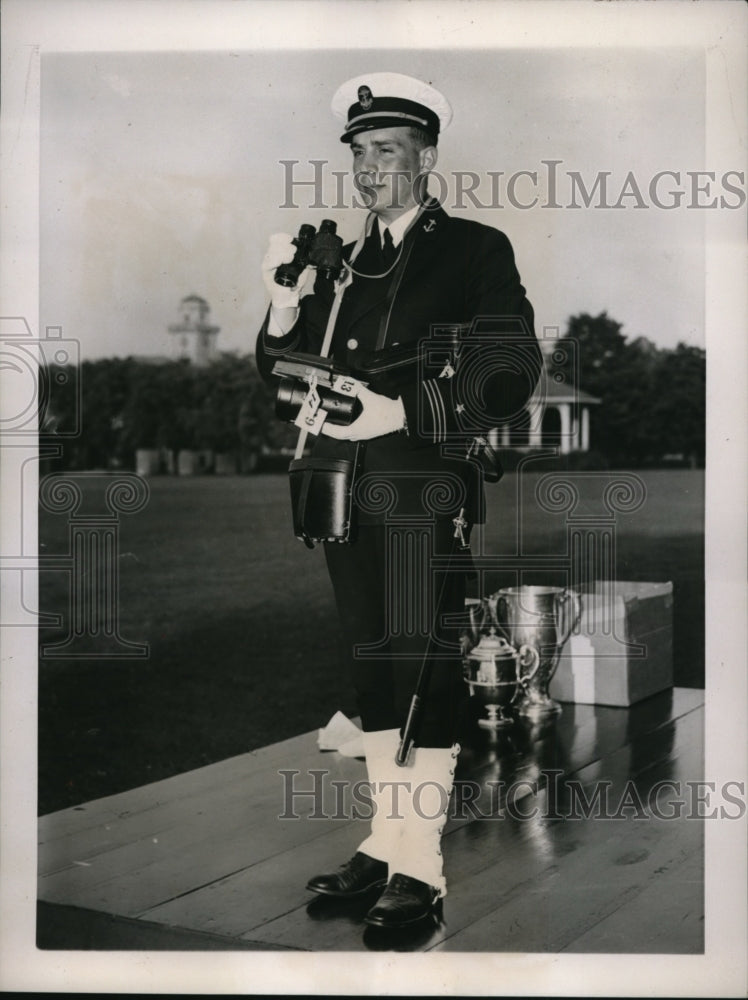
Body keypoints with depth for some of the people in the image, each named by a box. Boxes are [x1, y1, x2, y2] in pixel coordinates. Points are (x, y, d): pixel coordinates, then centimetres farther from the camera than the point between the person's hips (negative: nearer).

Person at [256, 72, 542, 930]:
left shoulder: (475, 250, 2)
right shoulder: (343, 263, 18)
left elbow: (511, 372, -7)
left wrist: (402, 411, -18)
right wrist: (284, 306, -3)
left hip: (425, 491, -6)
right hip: (347, 495, 6)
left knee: (424, 664, -6)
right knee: (373, 664, 11)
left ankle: (421, 865, 2)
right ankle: (386, 841, 22)